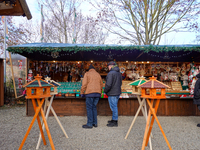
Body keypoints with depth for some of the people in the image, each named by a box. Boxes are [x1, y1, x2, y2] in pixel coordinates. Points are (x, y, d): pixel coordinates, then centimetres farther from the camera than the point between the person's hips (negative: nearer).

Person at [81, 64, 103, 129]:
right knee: (94, 107, 14)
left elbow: (84, 84, -7)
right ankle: (95, 123, 14)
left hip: (90, 93, -5)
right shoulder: (98, 74, 18)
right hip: (97, 93, 5)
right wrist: (99, 93, 25)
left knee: (89, 108, -1)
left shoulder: (87, 74, 4)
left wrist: (82, 93, 1)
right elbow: (101, 85, 17)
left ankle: (89, 124, 1)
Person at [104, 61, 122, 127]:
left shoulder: (110, 73, -17)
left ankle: (115, 122, 8)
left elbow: (108, 84, -22)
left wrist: (105, 91, -6)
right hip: (117, 92, 9)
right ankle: (114, 119, 29)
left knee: (113, 107, -1)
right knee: (114, 106, 18)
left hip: (112, 93, -9)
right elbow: (120, 83, 18)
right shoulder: (119, 73, 11)